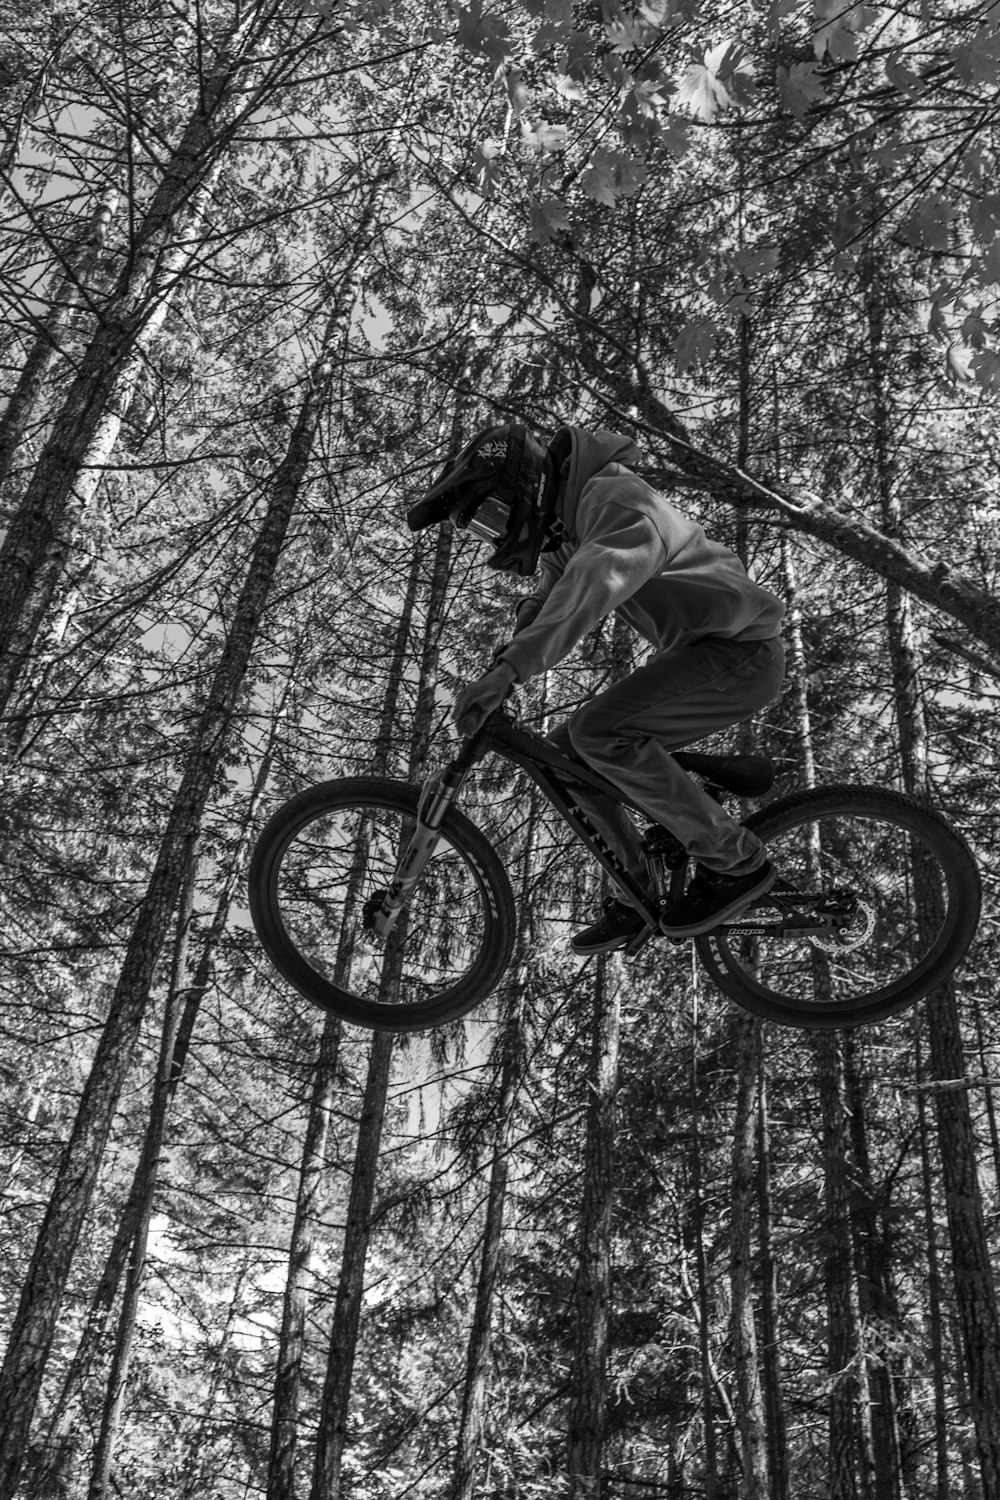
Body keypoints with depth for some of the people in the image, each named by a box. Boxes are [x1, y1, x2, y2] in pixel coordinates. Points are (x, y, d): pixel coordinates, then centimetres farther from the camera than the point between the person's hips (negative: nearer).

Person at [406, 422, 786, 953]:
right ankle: (632, 898, 12)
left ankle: (737, 862, -15)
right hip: (691, 651, 10)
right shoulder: (560, 532, 12)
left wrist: (510, 667, -49)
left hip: (739, 650, -10)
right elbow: (546, 604, 15)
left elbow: (601, 577, -39)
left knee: (600, 732, -26)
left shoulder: (613, 495, -20)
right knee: (566, 749, 2)